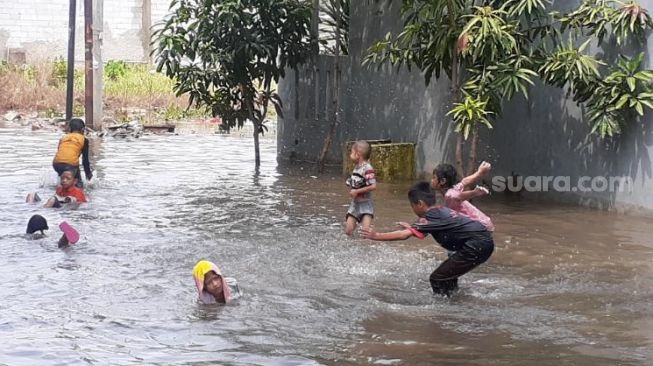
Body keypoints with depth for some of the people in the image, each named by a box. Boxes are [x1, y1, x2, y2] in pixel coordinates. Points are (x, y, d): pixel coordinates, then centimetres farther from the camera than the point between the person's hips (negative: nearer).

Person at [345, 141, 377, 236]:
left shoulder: (367, 169, -19)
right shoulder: (356, 167, 8)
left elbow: (373, 186, -25)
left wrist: (356, 191, -20)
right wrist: (350, 187, 1)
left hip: (365, 204, -8)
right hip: (354, 203, 8)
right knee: (348, 231, 2)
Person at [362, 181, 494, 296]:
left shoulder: (432, 218, -7)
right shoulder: (442, 210, 19)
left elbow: (404, 235, -14)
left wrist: (376, 236, -6)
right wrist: (412, 228, 45)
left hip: (476, 246, -10)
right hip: (485, 242, 10)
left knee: (438, 279, -3)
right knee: (447, 276, 24)